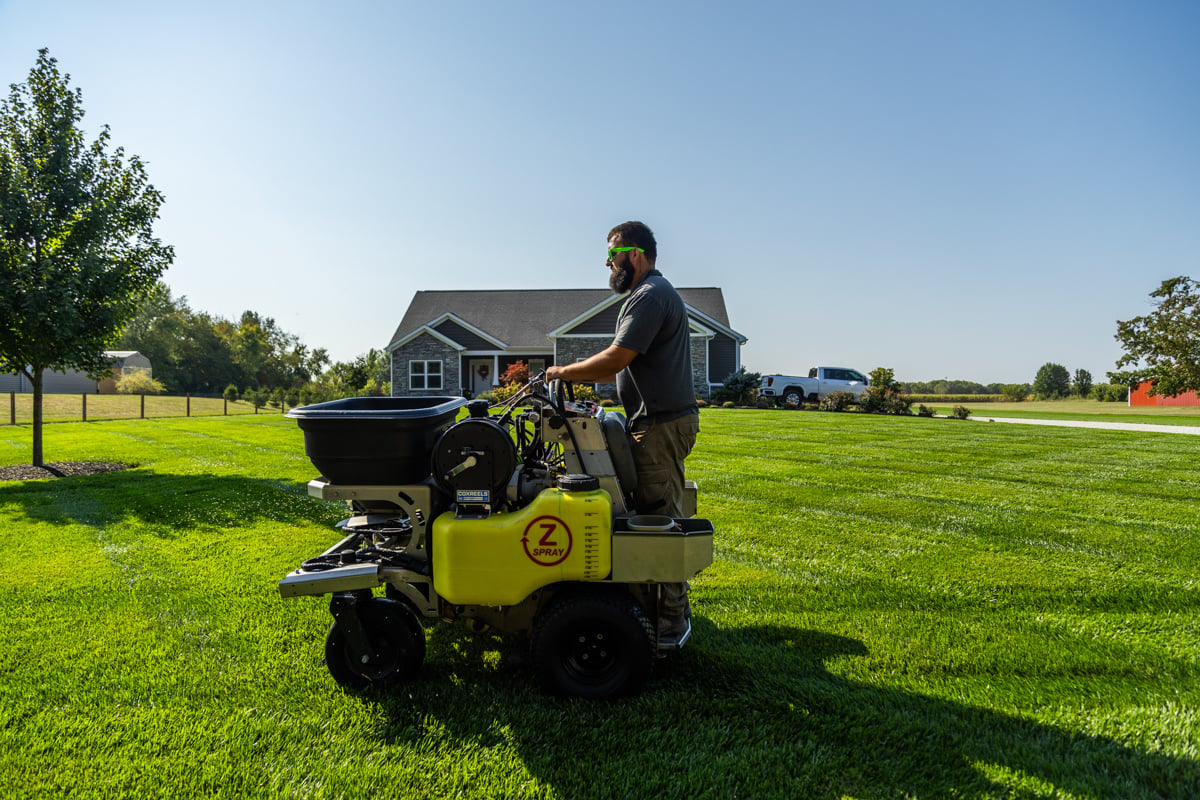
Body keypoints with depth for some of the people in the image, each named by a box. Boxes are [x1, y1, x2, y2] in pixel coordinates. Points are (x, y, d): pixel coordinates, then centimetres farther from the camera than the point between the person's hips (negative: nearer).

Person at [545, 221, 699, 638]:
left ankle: (671, 618, 3)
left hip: (663, 423, -11)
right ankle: (673, 604, 26)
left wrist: (563, 372, -7)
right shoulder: (652, 293, 21)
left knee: (661, 517, -6)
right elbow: (624, 365, 22)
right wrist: (577, 377, 16)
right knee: (662, 514, 15)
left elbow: (615, 359, -20)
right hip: (662, 419, 11)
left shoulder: (651, 295, -14)